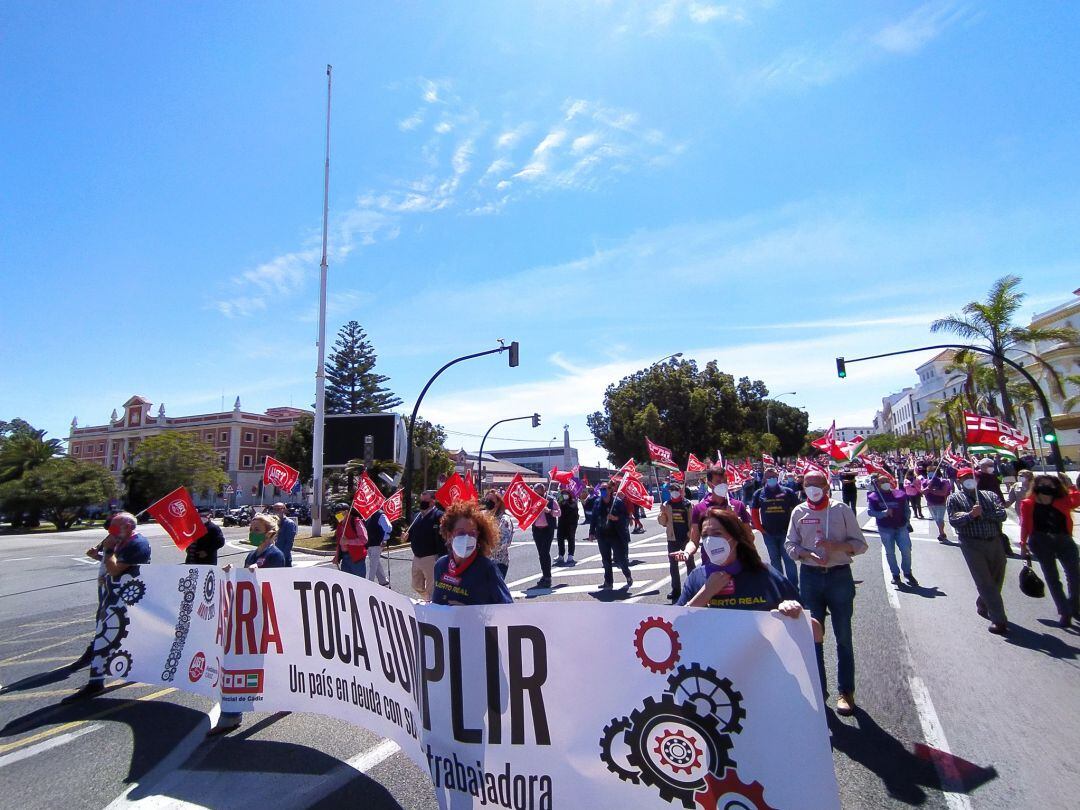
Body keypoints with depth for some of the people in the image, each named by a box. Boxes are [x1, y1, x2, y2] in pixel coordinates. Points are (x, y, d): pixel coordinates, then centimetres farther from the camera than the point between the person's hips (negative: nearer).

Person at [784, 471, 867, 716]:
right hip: (810, 576, 2)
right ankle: (817, 689, 22)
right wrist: (809, 554, -15)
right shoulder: (799, 512, 3)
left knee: (843, 636, 8)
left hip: (839, 576, -1)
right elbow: (790, 545, 4)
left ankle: (845, 691, 22)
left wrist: (836, 545, -17)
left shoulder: (842, 509, -1)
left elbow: (860, 544, 0)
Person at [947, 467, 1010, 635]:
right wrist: (970, 515, -21)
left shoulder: (989, 495, 13)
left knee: (997, 579, 14)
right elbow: (953, 520, -8)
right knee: (985, 582, -4)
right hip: (972, 544, -4)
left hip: (995, 541, 4)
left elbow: (1002, 514, -1)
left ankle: (982, 606, 38)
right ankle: (999, 620, 0)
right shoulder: (954, 499, 3)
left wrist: (983, 513, -12)